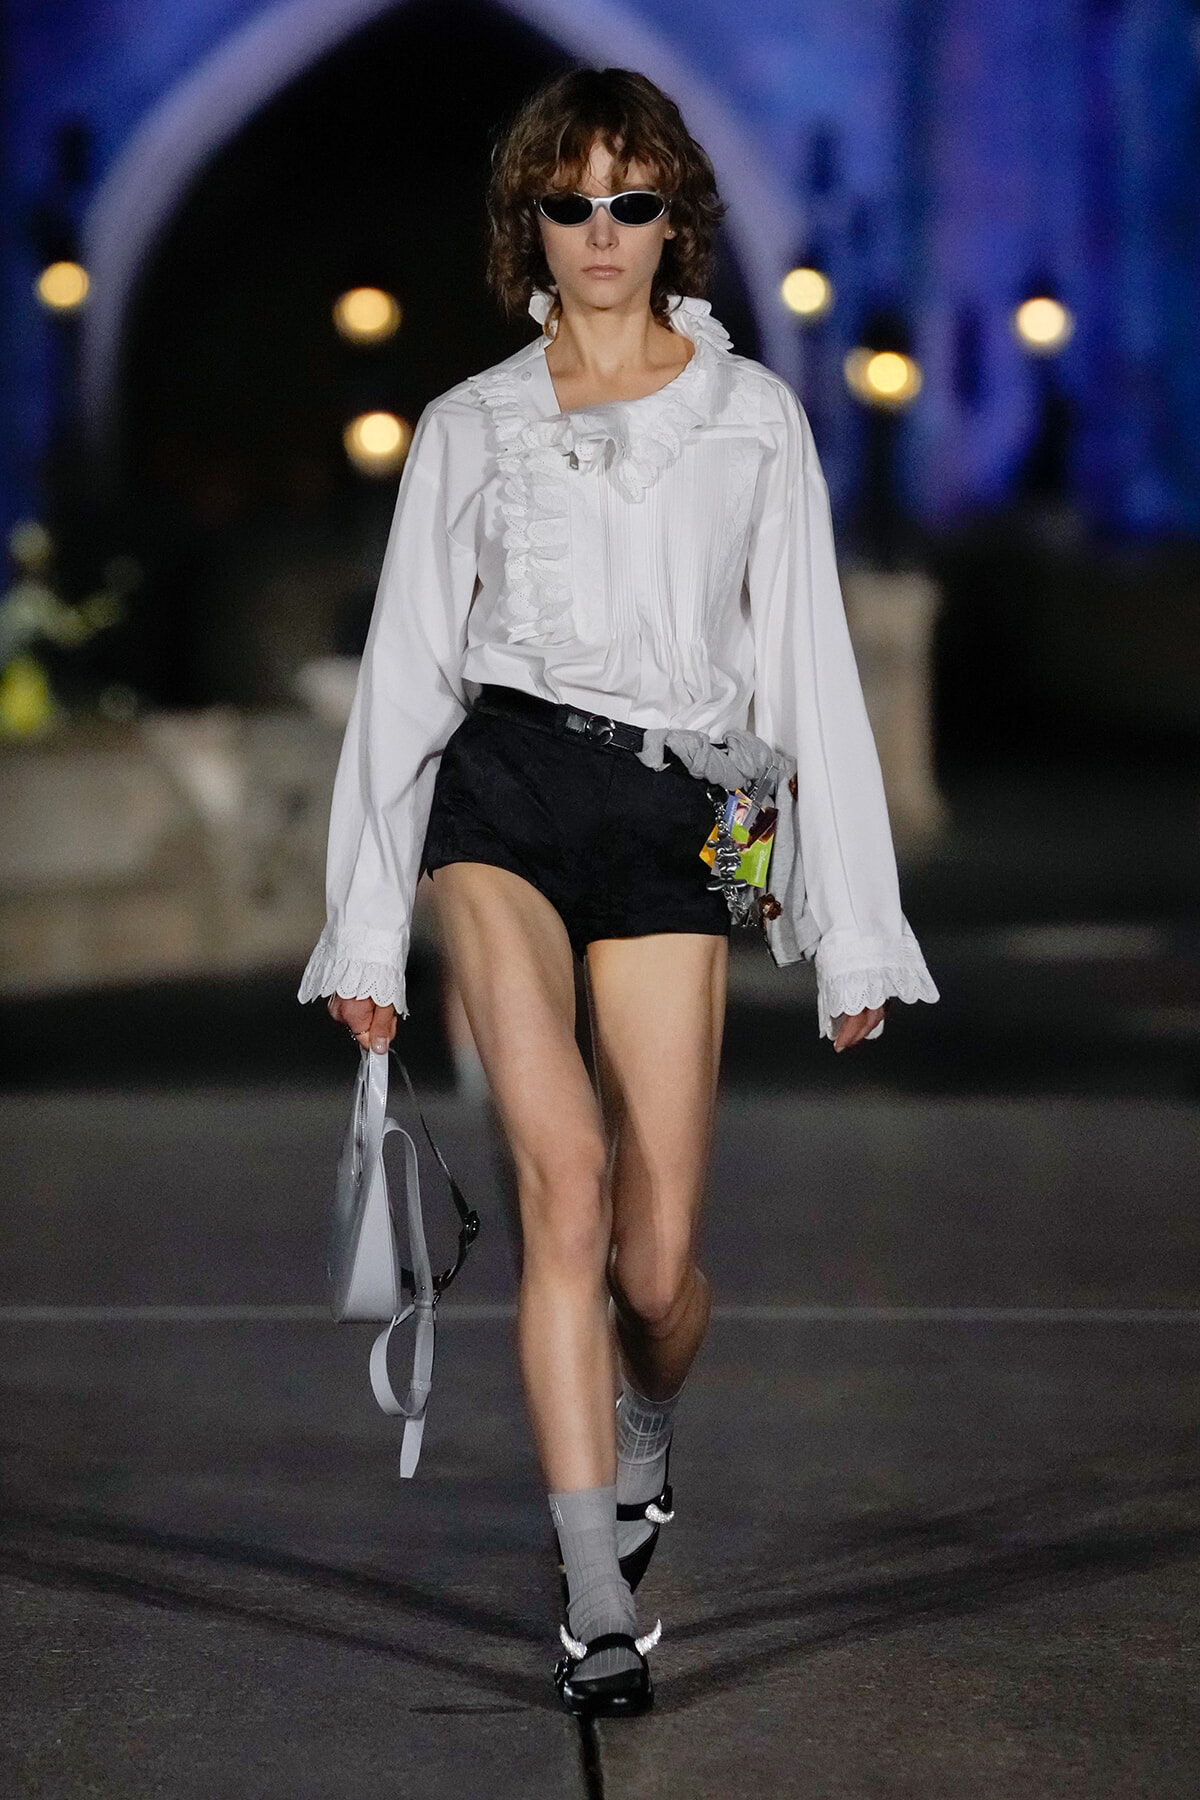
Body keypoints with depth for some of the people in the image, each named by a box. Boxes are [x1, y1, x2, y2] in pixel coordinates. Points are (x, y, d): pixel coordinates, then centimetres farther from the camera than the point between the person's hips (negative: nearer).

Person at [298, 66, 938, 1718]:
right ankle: (599, 1603, -21)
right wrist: (366, 929, 8)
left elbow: (808, 668, 11)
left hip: (671, 820, 1)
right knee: (569, 1168, -22)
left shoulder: (752, 415, 12)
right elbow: (406, 669, 12)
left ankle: (641, 1441, 35)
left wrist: (853, 930, 8)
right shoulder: (469, 428, 12)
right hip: (504, 790, -1)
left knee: (657, 1259, -2)